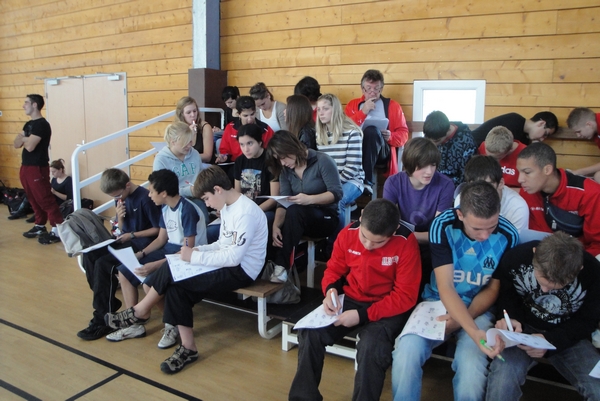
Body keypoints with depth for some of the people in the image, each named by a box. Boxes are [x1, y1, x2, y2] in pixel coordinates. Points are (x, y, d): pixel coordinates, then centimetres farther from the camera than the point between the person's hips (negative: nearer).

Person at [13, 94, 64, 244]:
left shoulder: (42, 124, -15)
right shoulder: (28, 124, 15)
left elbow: (29, 146, -23)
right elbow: (16, 144, 11)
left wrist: (23, 138, -2)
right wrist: (22, 138, -10)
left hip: (37, 168, -9)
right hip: (26, 167, 10)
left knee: (45, 200, -9)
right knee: (34, 199, 15)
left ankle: (57, 231, -7)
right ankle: (40, 226, 25)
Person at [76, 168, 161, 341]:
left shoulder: (144, 198, -16)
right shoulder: (121, 198, 8)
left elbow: (158, 229, -14)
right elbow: (122, 228, 15)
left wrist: (132, 235, -15)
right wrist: (119, 216, -7)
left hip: (142, 244, -9)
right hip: (125, 240, 9)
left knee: (103, 264, -24)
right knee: (89, 256, -11)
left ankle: (103, 319, -15)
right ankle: (109, 302, 1)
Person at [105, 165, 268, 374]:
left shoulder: (246, 213, -21)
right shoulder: (227, 207, 10)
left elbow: (234, 257, -25)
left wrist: (195, 257, -19)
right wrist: (198, 250, -2)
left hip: (240, 271, -9)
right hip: (229, 263, 9)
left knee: (170, 272, -16)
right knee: (176, 287, -11)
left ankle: (141, 312, 8)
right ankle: (187, 348, -5)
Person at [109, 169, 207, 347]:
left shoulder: (187, 210, -23)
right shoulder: (165, 207, 5)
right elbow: (161, 239, 14)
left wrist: (156, 265, -29)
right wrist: (140, 254, -1)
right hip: (169, 250, 10)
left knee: (150, 282, -31)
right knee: (124, 271, 2)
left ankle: (173, 324, -4)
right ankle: (134, 325, 11)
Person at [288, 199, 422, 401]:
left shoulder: (406, 242, -19)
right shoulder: (348, 233, -8)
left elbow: (405, 296, -17)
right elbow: (333, 269, 8)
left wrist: (363, 315, -24)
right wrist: (331, 290, -16)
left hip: (387, 308, -3)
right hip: (349, 300, 4)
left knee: (371, 347, -33)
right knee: (309, 333, -18)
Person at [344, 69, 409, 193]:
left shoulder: (393, 106, 20)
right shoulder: (353, 104, 22)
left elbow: (403, 134, 14)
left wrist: (391, 137, -7)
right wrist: (363, 111, -2)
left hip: (382, 151, -1)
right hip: (357, 149, 1)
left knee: (372, 130, -35)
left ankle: (367, 181, -39)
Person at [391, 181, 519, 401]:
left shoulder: (508, 235, -14)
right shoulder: (442, 226, -19)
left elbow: (493, 289, -3)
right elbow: (445, 288, -22)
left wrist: (461, 321, -17)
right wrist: (475, 332, -36)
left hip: (478, 308, 1)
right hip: (437, 301, 0)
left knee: (471, 364, -28)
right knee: (406, 352, -26)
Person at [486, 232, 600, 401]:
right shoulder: (515, 258, -19)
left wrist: (551, 340, -23)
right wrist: (509, 318, -22)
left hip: (567, 335, 1)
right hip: (522, 328, -1)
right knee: (502, 380, -30)